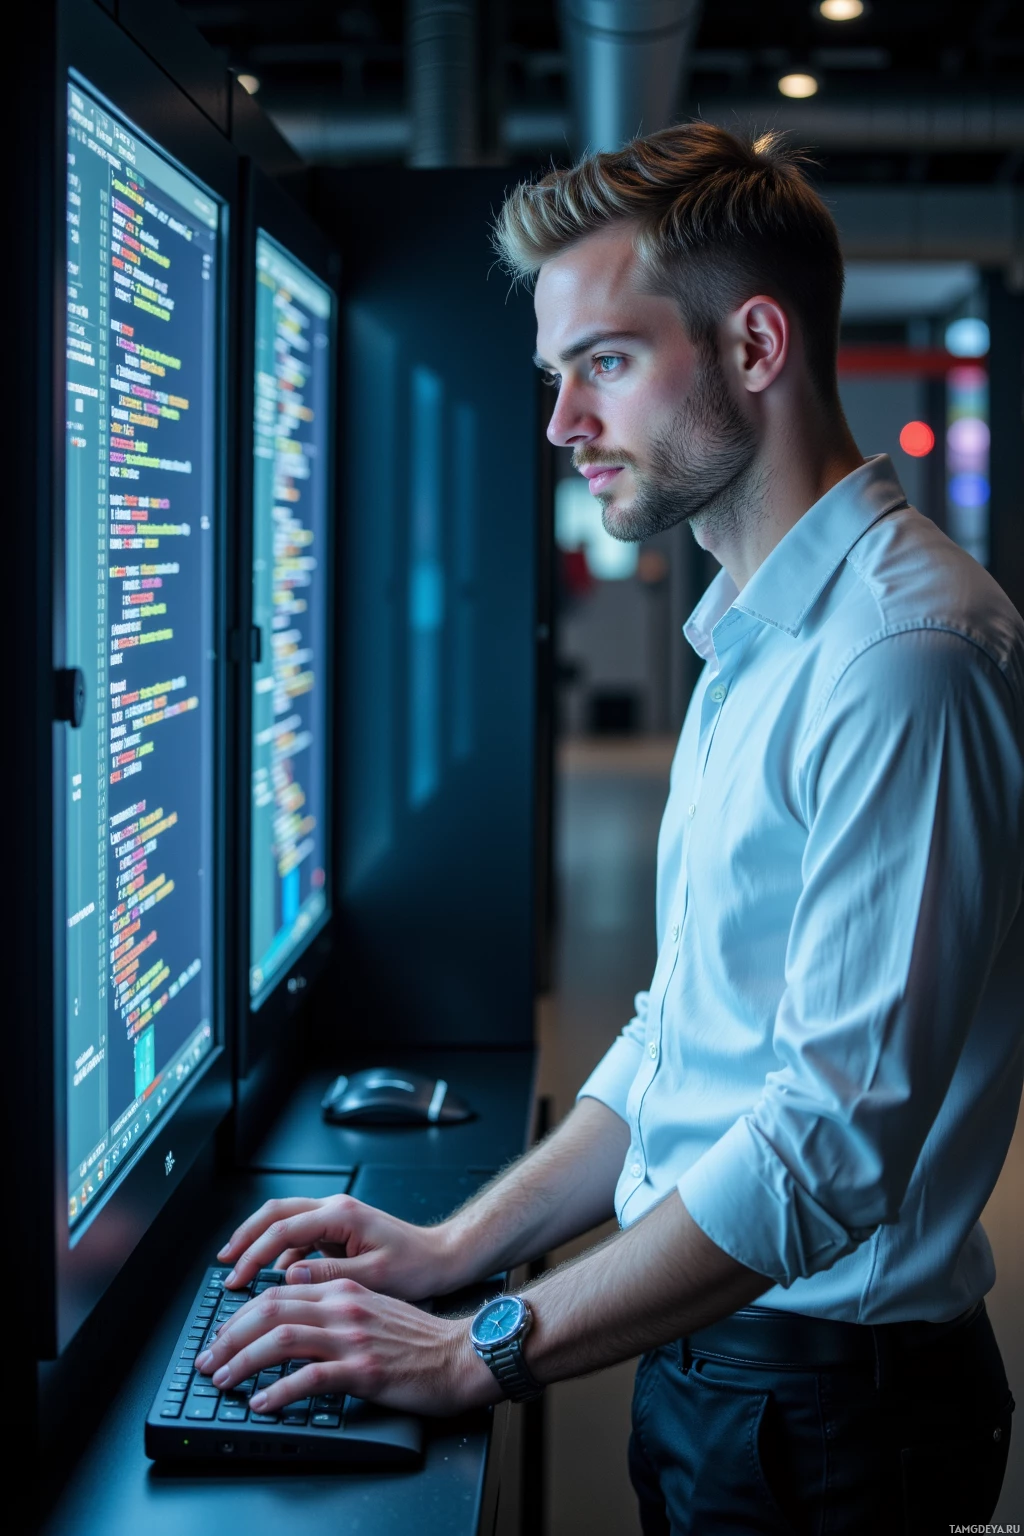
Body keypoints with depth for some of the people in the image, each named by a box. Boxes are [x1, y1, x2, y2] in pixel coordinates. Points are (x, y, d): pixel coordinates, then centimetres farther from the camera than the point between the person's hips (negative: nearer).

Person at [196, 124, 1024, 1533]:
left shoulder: (906, 651, -22)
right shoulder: (750, 646, 11)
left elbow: (838, 1137, -27)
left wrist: (485, 1353, -22)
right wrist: (457, 1248, 6)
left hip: (825, 1405, -8)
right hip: (705, 1358, 9)